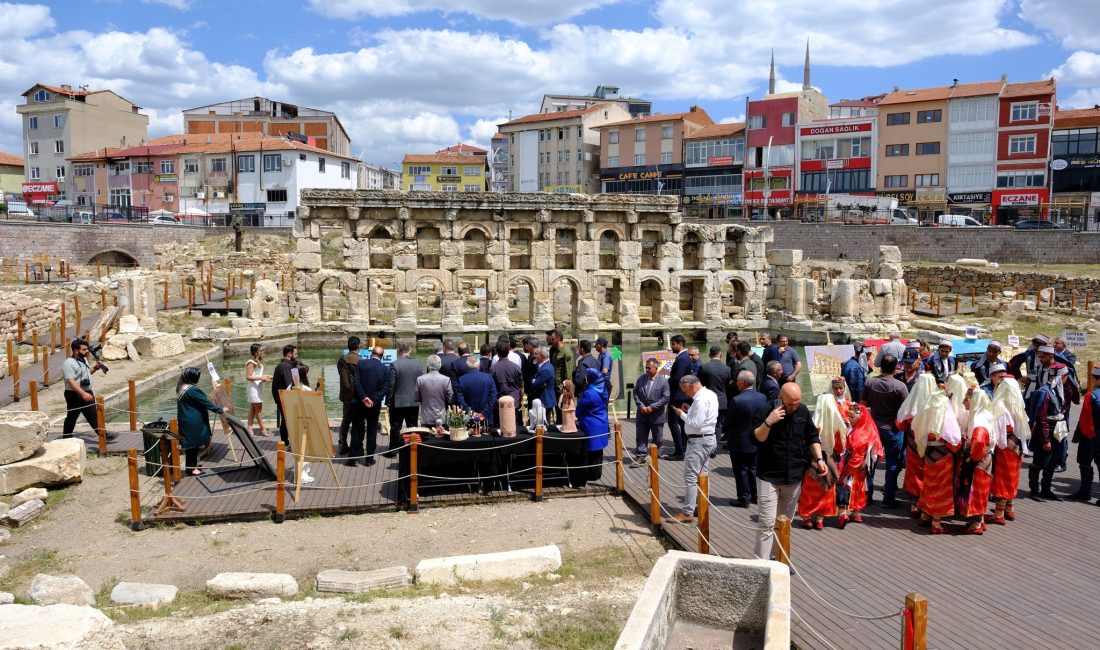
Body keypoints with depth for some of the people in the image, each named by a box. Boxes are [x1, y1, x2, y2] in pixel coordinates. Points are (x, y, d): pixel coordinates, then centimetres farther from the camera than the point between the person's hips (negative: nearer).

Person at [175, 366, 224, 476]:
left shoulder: (181, 388, 6)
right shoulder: (193, 390, -23)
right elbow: (206, 403, -18)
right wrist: (221, 410, -8)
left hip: (185, 421, 9)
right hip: (193, 422, -9)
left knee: (190, 443, 18)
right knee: (194, 443, 2)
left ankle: (191, 465, 29)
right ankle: (191, 468, 11)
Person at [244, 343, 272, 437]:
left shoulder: (259, 362, 14)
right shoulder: (251, 362, -14)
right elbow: (248, 377, -18)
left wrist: (264, 377, 10)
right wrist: (261, 378, -23)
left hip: (258, 387, 9)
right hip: (253, 388, -9)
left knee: (253, 408, 10)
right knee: (258, 409, -3)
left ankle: (249, 428, 13)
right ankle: (263, 429, 2)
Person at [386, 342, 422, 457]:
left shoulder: (395, 364, -13)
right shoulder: (418, 365, 0)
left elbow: (391, 385, -12)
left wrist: (388, 401, -3)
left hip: (398, 402, -3)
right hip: (414, 402, 3)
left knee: (395, 427, 6)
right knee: (412, 427, 10)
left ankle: (392, 451, 12)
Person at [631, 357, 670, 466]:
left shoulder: (663, 381, -10)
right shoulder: (641, 378, 2)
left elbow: (666, 397, -13)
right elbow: (636, 393, 4)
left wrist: (652, 407, -17)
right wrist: (641, 406, -10)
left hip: (657, 415, -3)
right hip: (642, 414, 3)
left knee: (657, 439, 10)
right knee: (640, 437, 4)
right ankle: (640, 457, 10)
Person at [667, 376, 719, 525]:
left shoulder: (700, 400, -21)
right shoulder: (710, 394, 10)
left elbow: (696, 424, -24)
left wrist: (682, 414, -13)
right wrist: (689, 411, 5)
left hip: (698, 441, -11)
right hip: (708, 438, 11)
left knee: (690, 477, -7)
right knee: (701, 475, 17)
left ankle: (687, 513, -4)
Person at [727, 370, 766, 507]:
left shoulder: (737, 401, -24)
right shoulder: (762, 398, -6)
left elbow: (728, 421, -15)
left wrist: (728, 435, 3)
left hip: (740, 442, -6)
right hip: (757, 440, 6)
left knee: (741, 470, 7)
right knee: (754, 468, 19)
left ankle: (744, 499, 14)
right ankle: (755, 495, 28)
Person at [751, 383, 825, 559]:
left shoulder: (803, 411, 3)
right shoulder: (765, 411, -12)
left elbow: (812, 437, 13)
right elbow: (756, 438, -18)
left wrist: (819, 459, 1)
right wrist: (768, 422, -32)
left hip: (794, 477, 5)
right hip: (769, 476, -5)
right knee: (767, 522, -9)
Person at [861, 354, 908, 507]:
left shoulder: (869, 382, -9)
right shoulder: (899, 386, -18)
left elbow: (864, 403, 1)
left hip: (873, 426, 3)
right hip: (892, 429, -3)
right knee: (892, 464, 9)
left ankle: (868, 495, 24)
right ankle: (888, 498, 14)